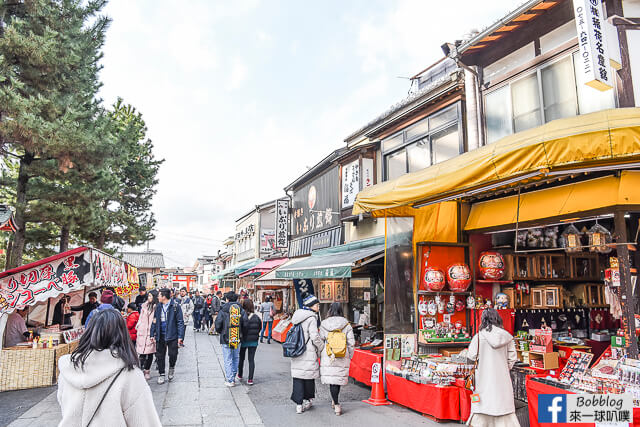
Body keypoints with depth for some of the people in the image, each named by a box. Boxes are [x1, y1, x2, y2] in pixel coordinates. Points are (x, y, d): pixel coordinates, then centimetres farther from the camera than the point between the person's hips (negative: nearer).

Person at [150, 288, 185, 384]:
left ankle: (171, 368, 26)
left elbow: (180, 322, -8)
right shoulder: (158, 307, 7)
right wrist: (152, 334, 9)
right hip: (160, 336, 4)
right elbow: (154, 321, 14)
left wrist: (180, 336, -12)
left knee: (173, 354, -4)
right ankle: (161, 374, 24)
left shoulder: (175, 306, -8)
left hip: (172, 335, -4)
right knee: (160, 355, 8)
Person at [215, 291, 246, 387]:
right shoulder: (241, 310, 0)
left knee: (228, 360, 5)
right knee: (236, 358, 16)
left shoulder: (223, 310, -7)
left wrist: (221, 332, 11)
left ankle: (230, 380, 6)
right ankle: (233, 377, 23)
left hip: (226, 339, -3)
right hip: (238, 339, 3)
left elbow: (218, 325, -9)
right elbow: (245, 324, -5)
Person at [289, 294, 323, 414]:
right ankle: (308, 399, 24)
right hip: (308, 354, -7)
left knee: (298, 378, 6)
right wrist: (321, 349, -2)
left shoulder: (298, 316, 11)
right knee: (309, 377, 10)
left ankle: (299, 404, 7)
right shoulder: (311, 318, -12)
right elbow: (315, 336, -17)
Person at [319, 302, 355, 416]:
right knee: (339, 378, 15)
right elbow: (351, 343, -2)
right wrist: (349, 357, 11)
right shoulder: (346, 325, -2)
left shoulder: (324, 324, -2)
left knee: (332, 379, 4)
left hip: (328, 357, 0)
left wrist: (320, 355, 17)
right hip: (342, 358, 1)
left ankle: (336, 404, 0)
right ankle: (334, 401, 27)